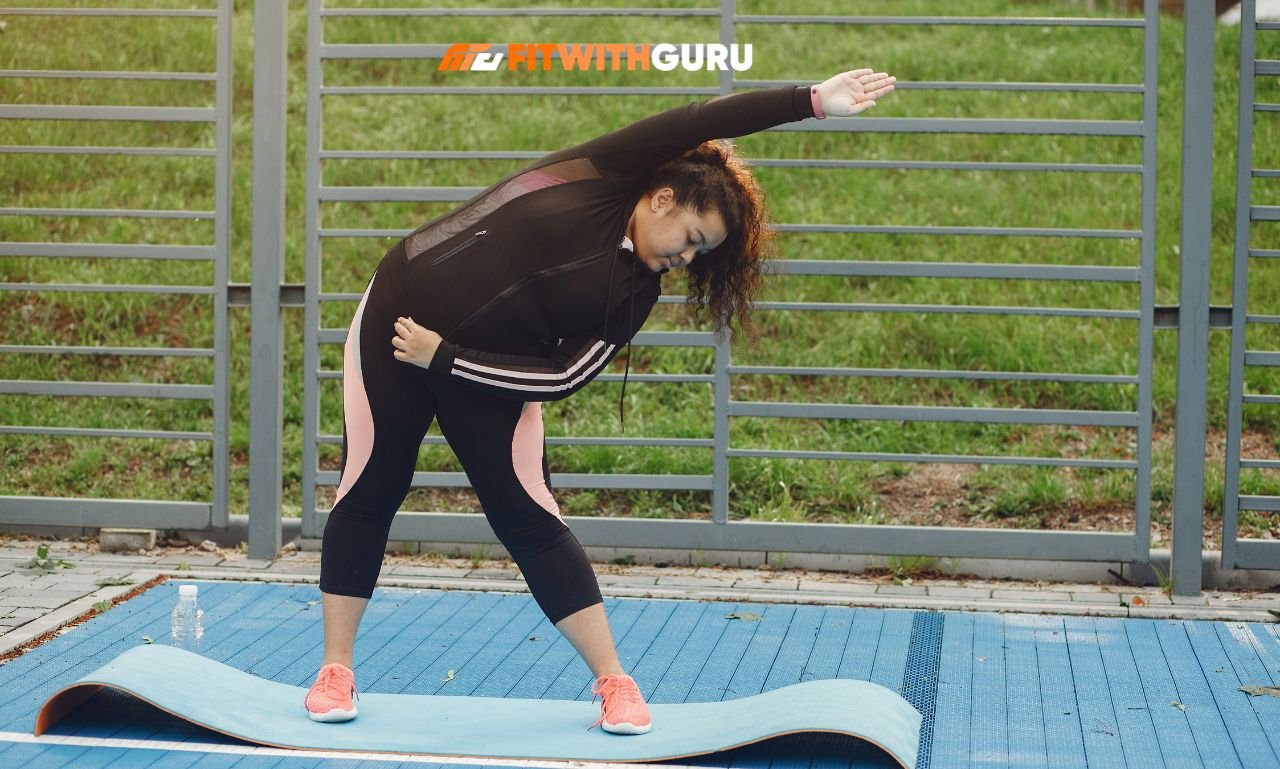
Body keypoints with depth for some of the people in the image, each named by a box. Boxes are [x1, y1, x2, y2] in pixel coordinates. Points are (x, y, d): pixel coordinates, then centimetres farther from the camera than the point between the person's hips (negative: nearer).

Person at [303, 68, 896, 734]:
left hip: (482, 373, 2)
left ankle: (614, 683, 1)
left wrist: (442, 355, -17)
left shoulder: (635, 292, -5)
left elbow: (564, 378, -11)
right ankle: (335, 670, 15)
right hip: (395, 315, -2)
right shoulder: (602, 174, -12)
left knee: (527, 517, -5)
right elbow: (703, 122, -21)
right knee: (369, 491, 1)